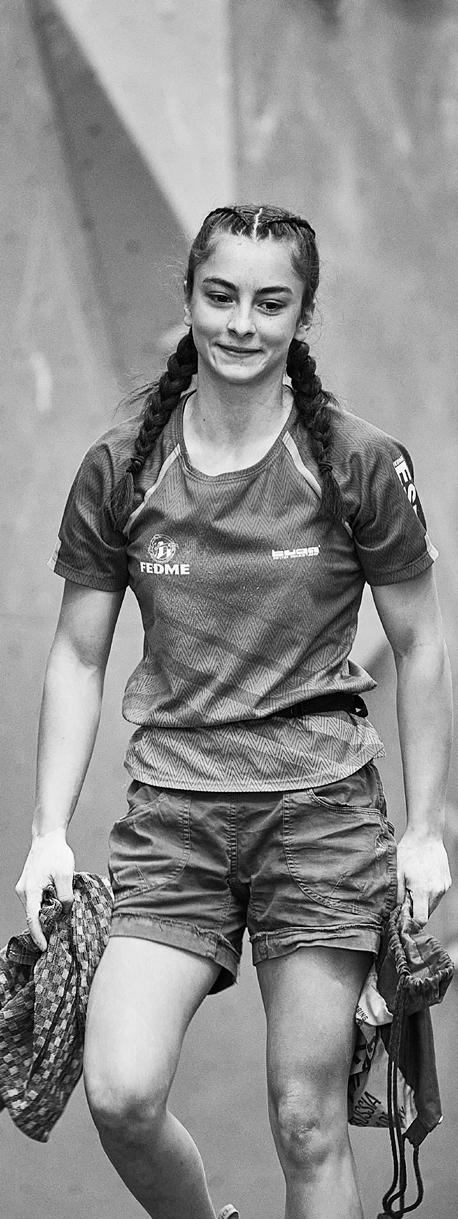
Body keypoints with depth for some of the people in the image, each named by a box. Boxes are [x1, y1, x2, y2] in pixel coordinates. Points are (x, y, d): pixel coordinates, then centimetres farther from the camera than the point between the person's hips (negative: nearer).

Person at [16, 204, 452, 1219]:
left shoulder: (362, 466, 0)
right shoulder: (120, 470, 4)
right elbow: (78, 657, 11)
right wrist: (49, 830, 4)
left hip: (322, 805, -1)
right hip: (171, 811, 1)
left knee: (308, 1123, -2)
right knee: (121, 1094, -14)